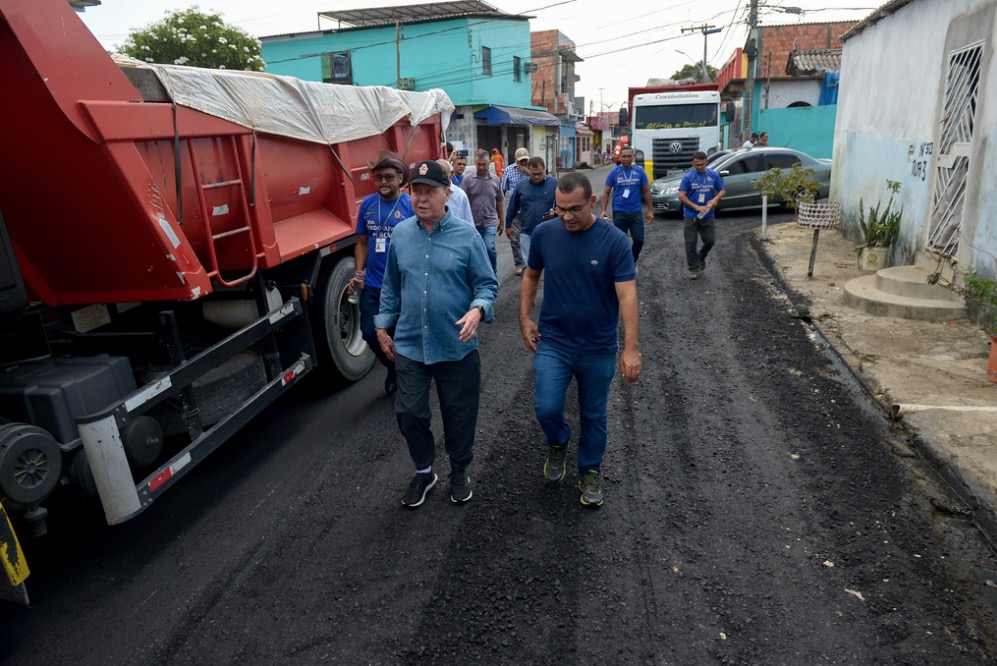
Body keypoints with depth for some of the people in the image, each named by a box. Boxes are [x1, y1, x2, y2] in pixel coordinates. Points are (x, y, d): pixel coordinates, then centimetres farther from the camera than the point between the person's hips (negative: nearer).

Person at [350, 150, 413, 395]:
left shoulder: (411, 205, -9)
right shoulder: (367, 204, 3)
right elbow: (362, 243, 9)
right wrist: (358, 273, -1)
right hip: (372, 284, 4)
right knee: (369, 332, 9)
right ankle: (392, 368, 35)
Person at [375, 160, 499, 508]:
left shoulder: (467, 236, -8)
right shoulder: (400, 234, 2)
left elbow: (487, 284, -4)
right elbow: (391, 286, 13)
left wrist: (477, 310, -23)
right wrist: (383, 325, 13)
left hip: (457, 348, -2)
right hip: (409, 345, 3)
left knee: (459, 416, 11)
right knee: (409, 413, 8)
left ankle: (459, 472, 37)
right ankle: (423, 471, 34)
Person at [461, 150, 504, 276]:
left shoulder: (495, 180, 6)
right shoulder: (468, 180, -1)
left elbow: (499, 202, 12)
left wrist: (502, 221, 12)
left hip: (490, 222, 0)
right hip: (473, 223, 0)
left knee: (489, 247, -17)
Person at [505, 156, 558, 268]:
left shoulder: (555, 184, -3)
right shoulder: (521, 186, 4)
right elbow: (512, 207, 14)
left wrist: (555, 212, -18)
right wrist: (508, 225, 17)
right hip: (526, 233, 2)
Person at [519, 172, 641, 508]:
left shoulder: (615, 241, -13)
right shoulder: (544, 233, -5)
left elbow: (627, 295, -18)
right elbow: (531, 275, 11)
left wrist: (631, 348, -25)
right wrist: (525, 319, 4)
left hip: (598, 348, -1)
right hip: (552, 342, 1)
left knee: (593, 416, 12)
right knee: (546, 407, -10)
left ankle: (591, 471, 36)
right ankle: (557, 443, 25)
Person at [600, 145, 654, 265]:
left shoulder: (639, 171, 1)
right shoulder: (614, 172, -2)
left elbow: (646, 191, 6)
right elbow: (606, 192, 1)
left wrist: (650, 210, 2)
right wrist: (603, 210, -10)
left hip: (636, 212, 1)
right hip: (619, 212, -1)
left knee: (639, 240, 0)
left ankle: (632, 262, 25)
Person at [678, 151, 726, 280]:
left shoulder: (713, 175, 2)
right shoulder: (688, 177, -6)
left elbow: (722, 190, 9)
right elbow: (681, 196, -10)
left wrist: (716, 198, -14)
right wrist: (696, 207, -18)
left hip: (707, 215, 2)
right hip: (691, 215, -2)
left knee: (710, 240, 4)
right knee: (691, 243, 2)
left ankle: (701, 256, 34)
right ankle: (693, 268, 13)